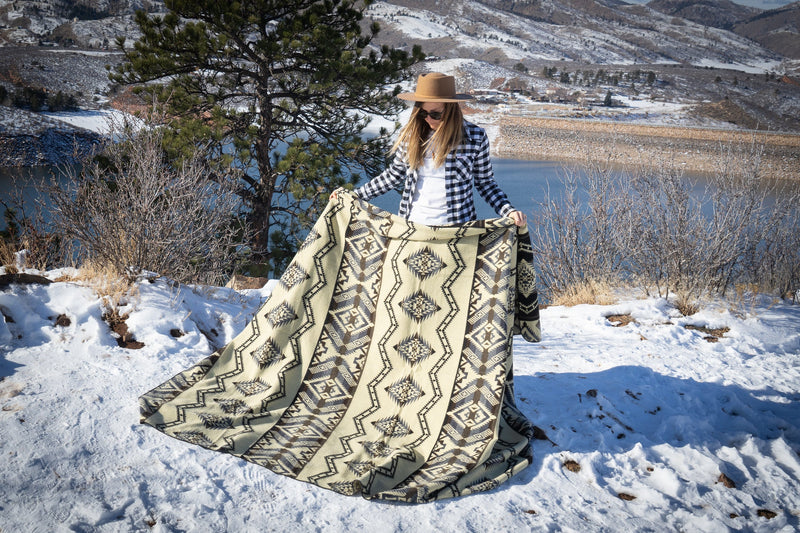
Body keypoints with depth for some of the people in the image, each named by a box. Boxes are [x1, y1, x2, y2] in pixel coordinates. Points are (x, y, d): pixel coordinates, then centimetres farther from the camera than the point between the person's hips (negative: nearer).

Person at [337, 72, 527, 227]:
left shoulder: (475, 137, -6)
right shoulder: (410, 134, 0)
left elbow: (485, 183, 3)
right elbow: (394, 175, 13)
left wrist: (509, 211, -11)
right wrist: (355, 195, 14)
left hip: (456, 229, -2)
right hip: (413, 226, 2)